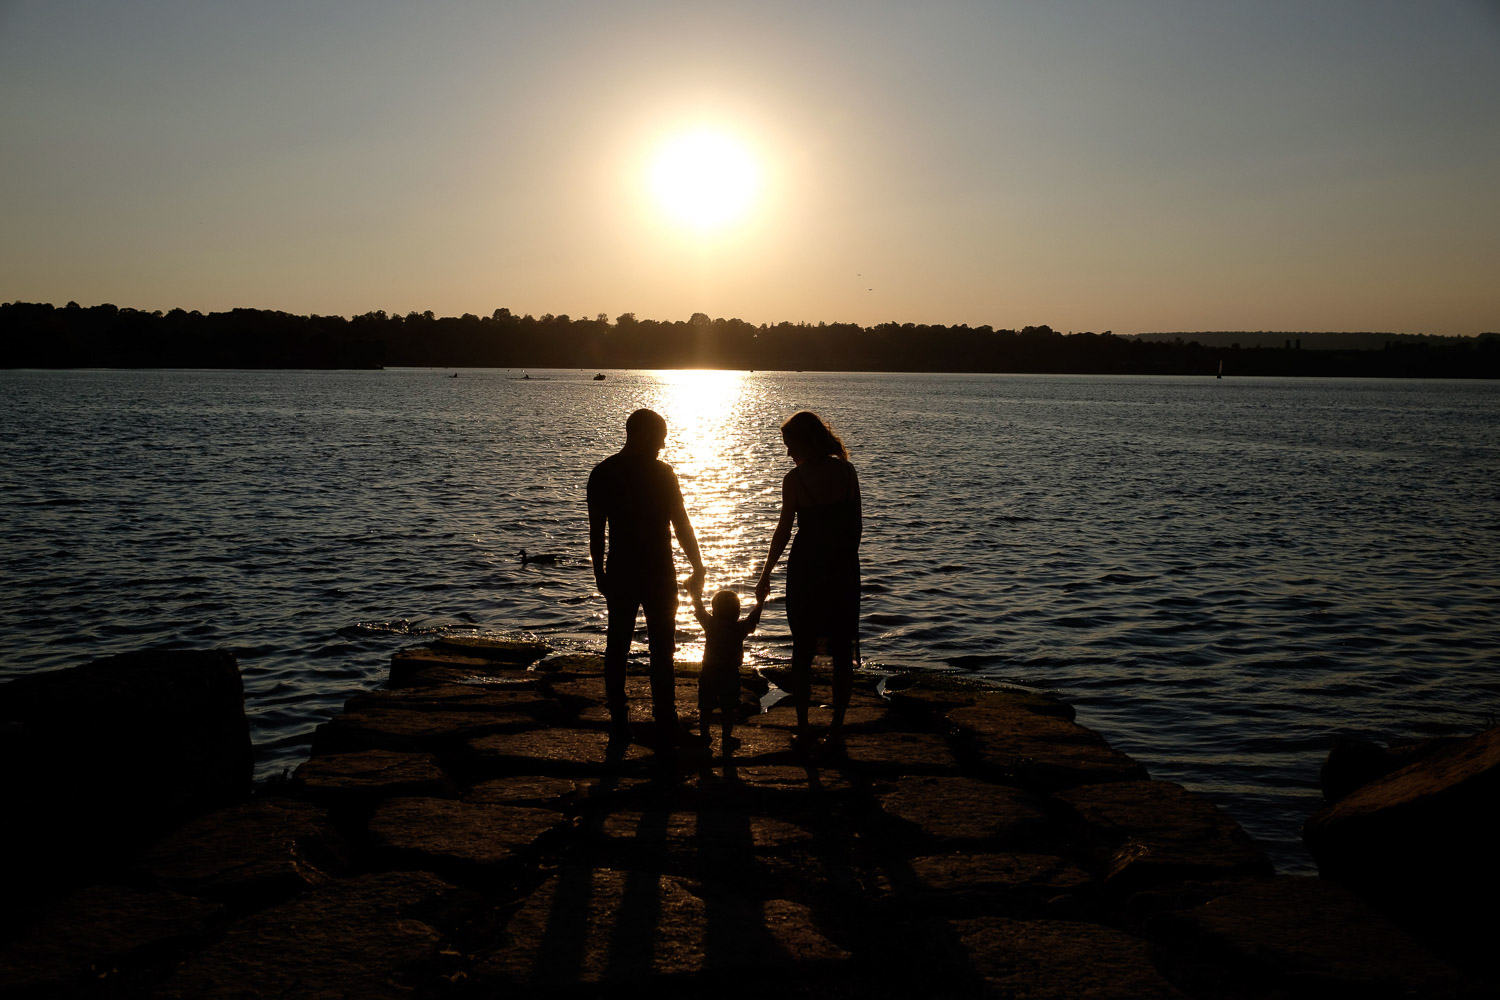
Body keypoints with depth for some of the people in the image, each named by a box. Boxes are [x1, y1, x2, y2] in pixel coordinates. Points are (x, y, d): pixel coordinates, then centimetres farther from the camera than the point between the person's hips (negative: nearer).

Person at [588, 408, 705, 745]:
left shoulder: (601, 473, 1)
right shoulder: (661, 473, -9)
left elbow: (596, 531, 3)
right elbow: (681, 525, -6)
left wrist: (600, 573, 12)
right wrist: (698, 567, 3)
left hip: (619, 574, 3)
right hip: (658, 574, -3)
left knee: (617, 647, 11)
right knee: (661, 650, 3)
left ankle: (618, 722, 15)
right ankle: (666, 727, 4)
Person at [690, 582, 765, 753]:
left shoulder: (709, 624, -4)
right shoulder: (740, 628, -10)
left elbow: (699, 609, 11)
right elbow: (753, 618, 5)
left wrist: (697, 595, 27)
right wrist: (760, 601, 17)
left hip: (708, 672, 3)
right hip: (730, 673, -3)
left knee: (706, 707, 15)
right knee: (728, 709, 6)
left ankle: (703, 734, 22)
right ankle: (726, 738, 7)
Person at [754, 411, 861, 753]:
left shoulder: (795, 479, -10)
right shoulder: (846, 471, -1)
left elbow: (784, 531, -9)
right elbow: (858, 523, 4)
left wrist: (766, 576, -1)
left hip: (806, 568, -2)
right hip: (844, 568, 3)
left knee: (802, 650, 9)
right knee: (842, 650, 9)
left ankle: (804, 728, 12)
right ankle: (837, 728, 13)